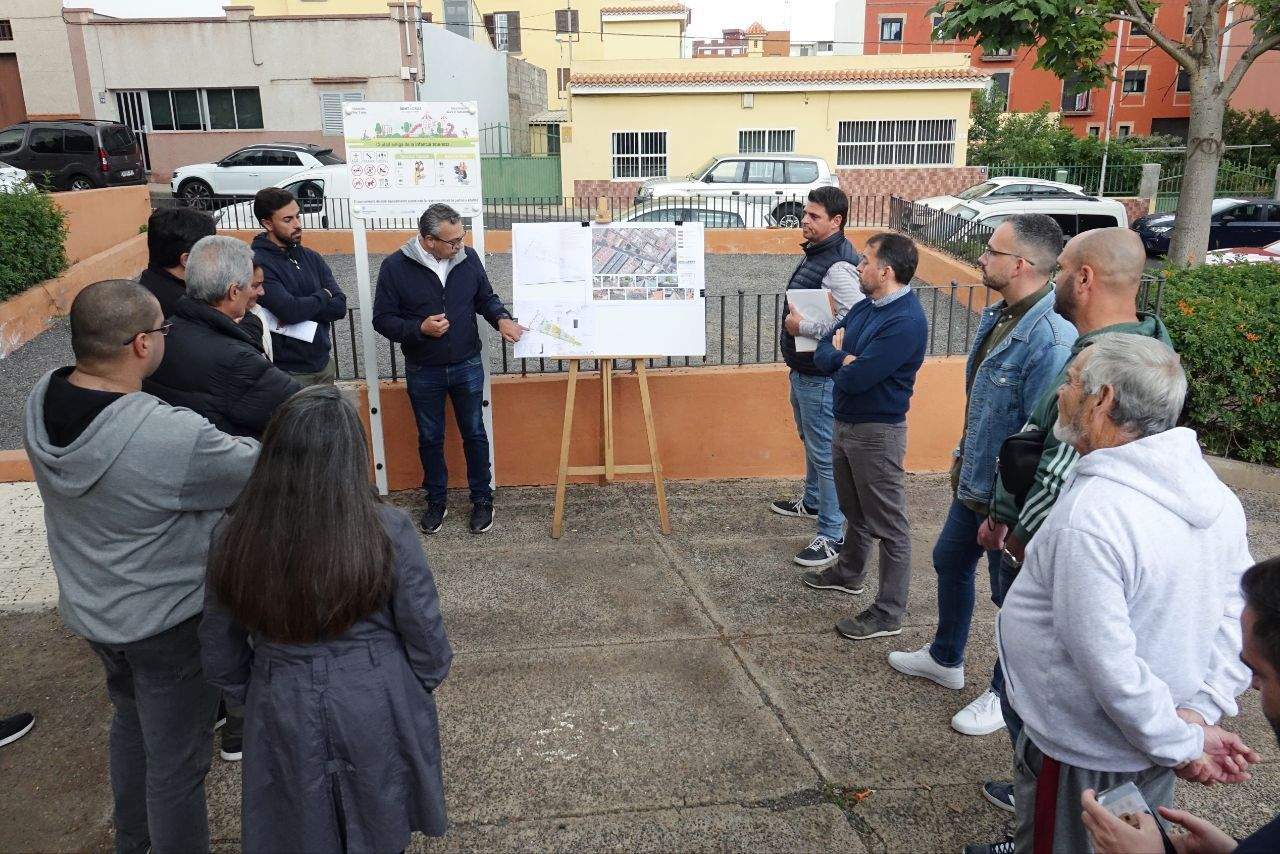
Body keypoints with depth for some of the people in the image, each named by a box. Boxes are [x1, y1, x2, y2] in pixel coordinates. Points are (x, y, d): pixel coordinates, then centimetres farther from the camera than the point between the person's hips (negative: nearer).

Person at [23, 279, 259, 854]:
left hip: (85, 608, 9)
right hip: (166, 623, -8)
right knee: (176, 761, 12)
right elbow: (263, 470, -21)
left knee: (131, 720, 31)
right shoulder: (176, 437, -36)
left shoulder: (40, 400, -12)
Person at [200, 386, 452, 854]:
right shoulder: (389, 531, -23)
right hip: (378, 708, -1)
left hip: (284, 715, 2)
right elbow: (425, 633, -11)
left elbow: (220, 653, -3)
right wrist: (424, 685, 9)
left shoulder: (233, 538, -16)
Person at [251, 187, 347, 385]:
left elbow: (339, 307, -2)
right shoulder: (258, 264, -14)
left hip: (324, 364, 6)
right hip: (290, 373, -6)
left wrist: (302, 307, -18)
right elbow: (289, 312, -26)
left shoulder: (311, 258, 7)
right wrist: (324, 295, -8)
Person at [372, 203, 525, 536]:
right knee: (430, 439, 13)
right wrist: (420, 328, -24)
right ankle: (436, 499, 31)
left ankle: (482, 498, 27)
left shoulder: (468, 258, -6)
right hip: (423, 372, -1)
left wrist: (501, 319, -12)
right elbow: (382, 319, -9)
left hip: (467, 367, 1)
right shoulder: (396, 267, -13)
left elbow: (486, 298, 8)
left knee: (474, 434, 11)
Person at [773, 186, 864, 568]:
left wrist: (803, 327, -25)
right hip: (802, 369, 11)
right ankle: (812, 501, 46)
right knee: (811, 442, 26)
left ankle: (832, 536, 5)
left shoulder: (838, 266, -23)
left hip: (821, 376, -11)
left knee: (825, 453, -4)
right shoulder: (815, 253, 9)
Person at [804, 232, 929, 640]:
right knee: (854, 510, 26)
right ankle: (849, 573, 46)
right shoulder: (865, 306, 6)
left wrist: (842, 361, -5)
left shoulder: (906, 321, -23)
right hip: (846, 423, 9)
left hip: (877, 432, -9)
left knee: (888, 524, 2)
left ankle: (889, 613, 11)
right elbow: (823, 352, 7)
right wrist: (846, 358, -14)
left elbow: (855, 379, -27)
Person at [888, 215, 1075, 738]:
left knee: (1013, 595, 10)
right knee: (950, 562, 24)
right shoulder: (997, 316, 1)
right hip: (973, 481, 10)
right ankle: (945, 658, 48)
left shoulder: (1049, 340, -30)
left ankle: (1007, 693, 33)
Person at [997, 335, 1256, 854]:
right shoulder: (1215, 494, -6)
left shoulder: (1089, 517, -33)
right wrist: (1199, 713, -8)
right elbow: (1238, 616, -1)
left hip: (1082, 753, -7)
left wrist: (1180, 745, -16)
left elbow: (1108, 665, -31)